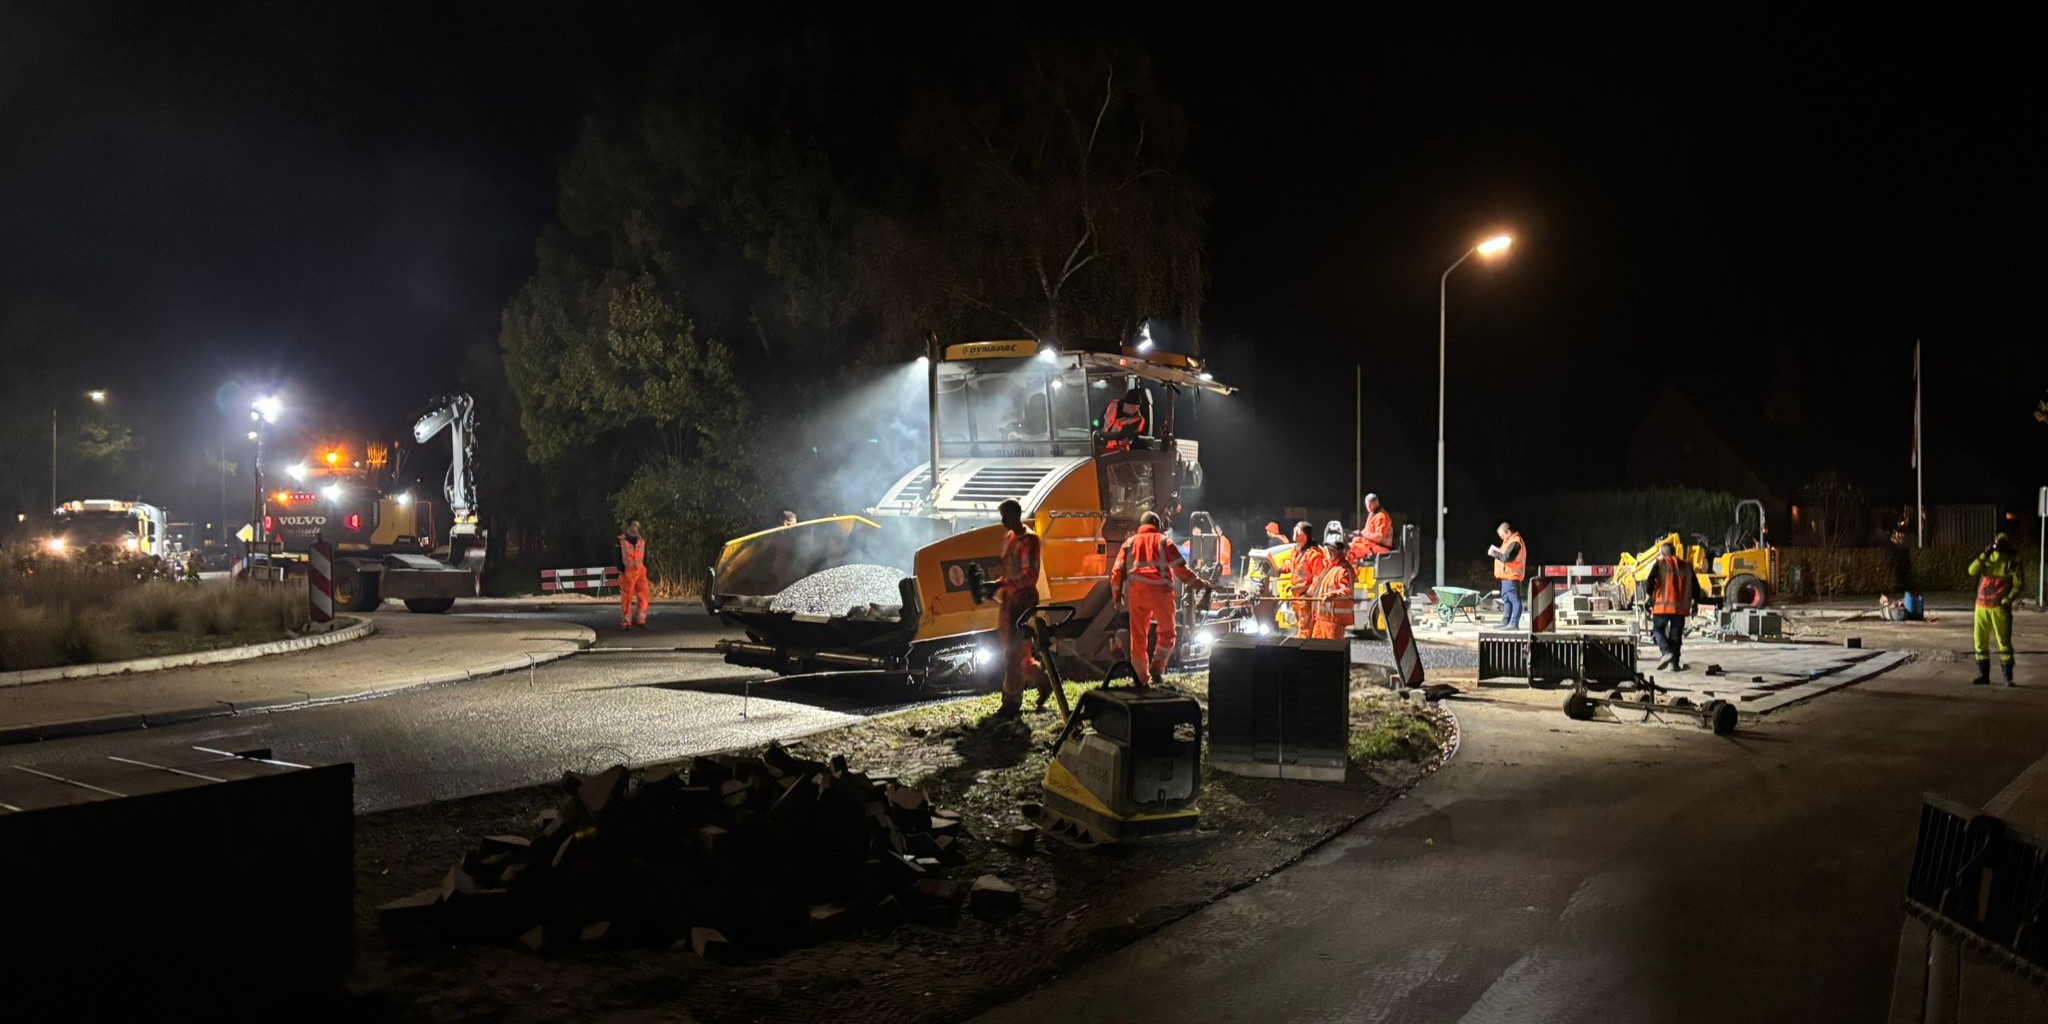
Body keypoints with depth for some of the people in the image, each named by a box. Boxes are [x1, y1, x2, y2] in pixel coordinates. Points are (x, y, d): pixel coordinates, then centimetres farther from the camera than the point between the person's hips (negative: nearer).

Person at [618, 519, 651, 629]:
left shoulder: (641, 542, 15)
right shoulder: (621, 541, 0)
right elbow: (618, 558, -2)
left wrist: (646, 570, 12)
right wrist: (621, 570, -11)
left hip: (640, 572, 4)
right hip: (627, 573, -4)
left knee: (644, 595, -6)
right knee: (627, 598, 0)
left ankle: (640, 619, 3)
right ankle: (625, 621, 8)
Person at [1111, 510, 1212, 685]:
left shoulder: (1130, 542, 14)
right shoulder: (1163, 541, 7)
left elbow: (1116, 572, 8)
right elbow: (1180, 569, 3)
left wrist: (1117, 597, 14)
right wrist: (1199, 583, 15)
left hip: (1136, 593, 2)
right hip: (1160, 592, -2)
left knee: (1138, 637, 9)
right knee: (1167, 633, 12)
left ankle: (1142, 680, 9)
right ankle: (1157, 667, -8)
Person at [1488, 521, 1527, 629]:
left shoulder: (1515, 543, -17)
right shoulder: (1510, 541, 17)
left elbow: (1506, 557, -24)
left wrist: (1494, 553, -12)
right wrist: (1497, 550, 5)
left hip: (1511, 576, -11)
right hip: (1507, 575, 11)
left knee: (1515, 600, -10)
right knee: (1506, 599, 16)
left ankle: (1514, 623, -12)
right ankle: (1505, 622, 24)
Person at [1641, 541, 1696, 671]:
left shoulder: (1659, 564, -1)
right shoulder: (1686, 566, 13)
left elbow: (1649, 583, -10)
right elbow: (1695, 588, 15)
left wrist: (1649, 593, 10)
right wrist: (1695, 603, 26)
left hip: (1663, 605, -4)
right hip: (1681, 607, 4)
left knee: (1658, 629, 9)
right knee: (1676, 634, 10)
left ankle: (1666, 652, -14)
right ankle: (1674, 663, 7)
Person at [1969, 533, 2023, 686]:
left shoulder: (2012, 561, -3)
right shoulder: (1987, 558, 8)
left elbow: (2018, 585, -5)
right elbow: (1972, 570, -9)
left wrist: (2007, 601, -14)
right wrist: (1985, 554, -15)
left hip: (2000, 608, -4)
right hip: (1981, 606, 4)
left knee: (2004, 642, -6)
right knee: (1980, 642, 6)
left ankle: (2008, 677, -1)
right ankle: (1983, 675, 15)